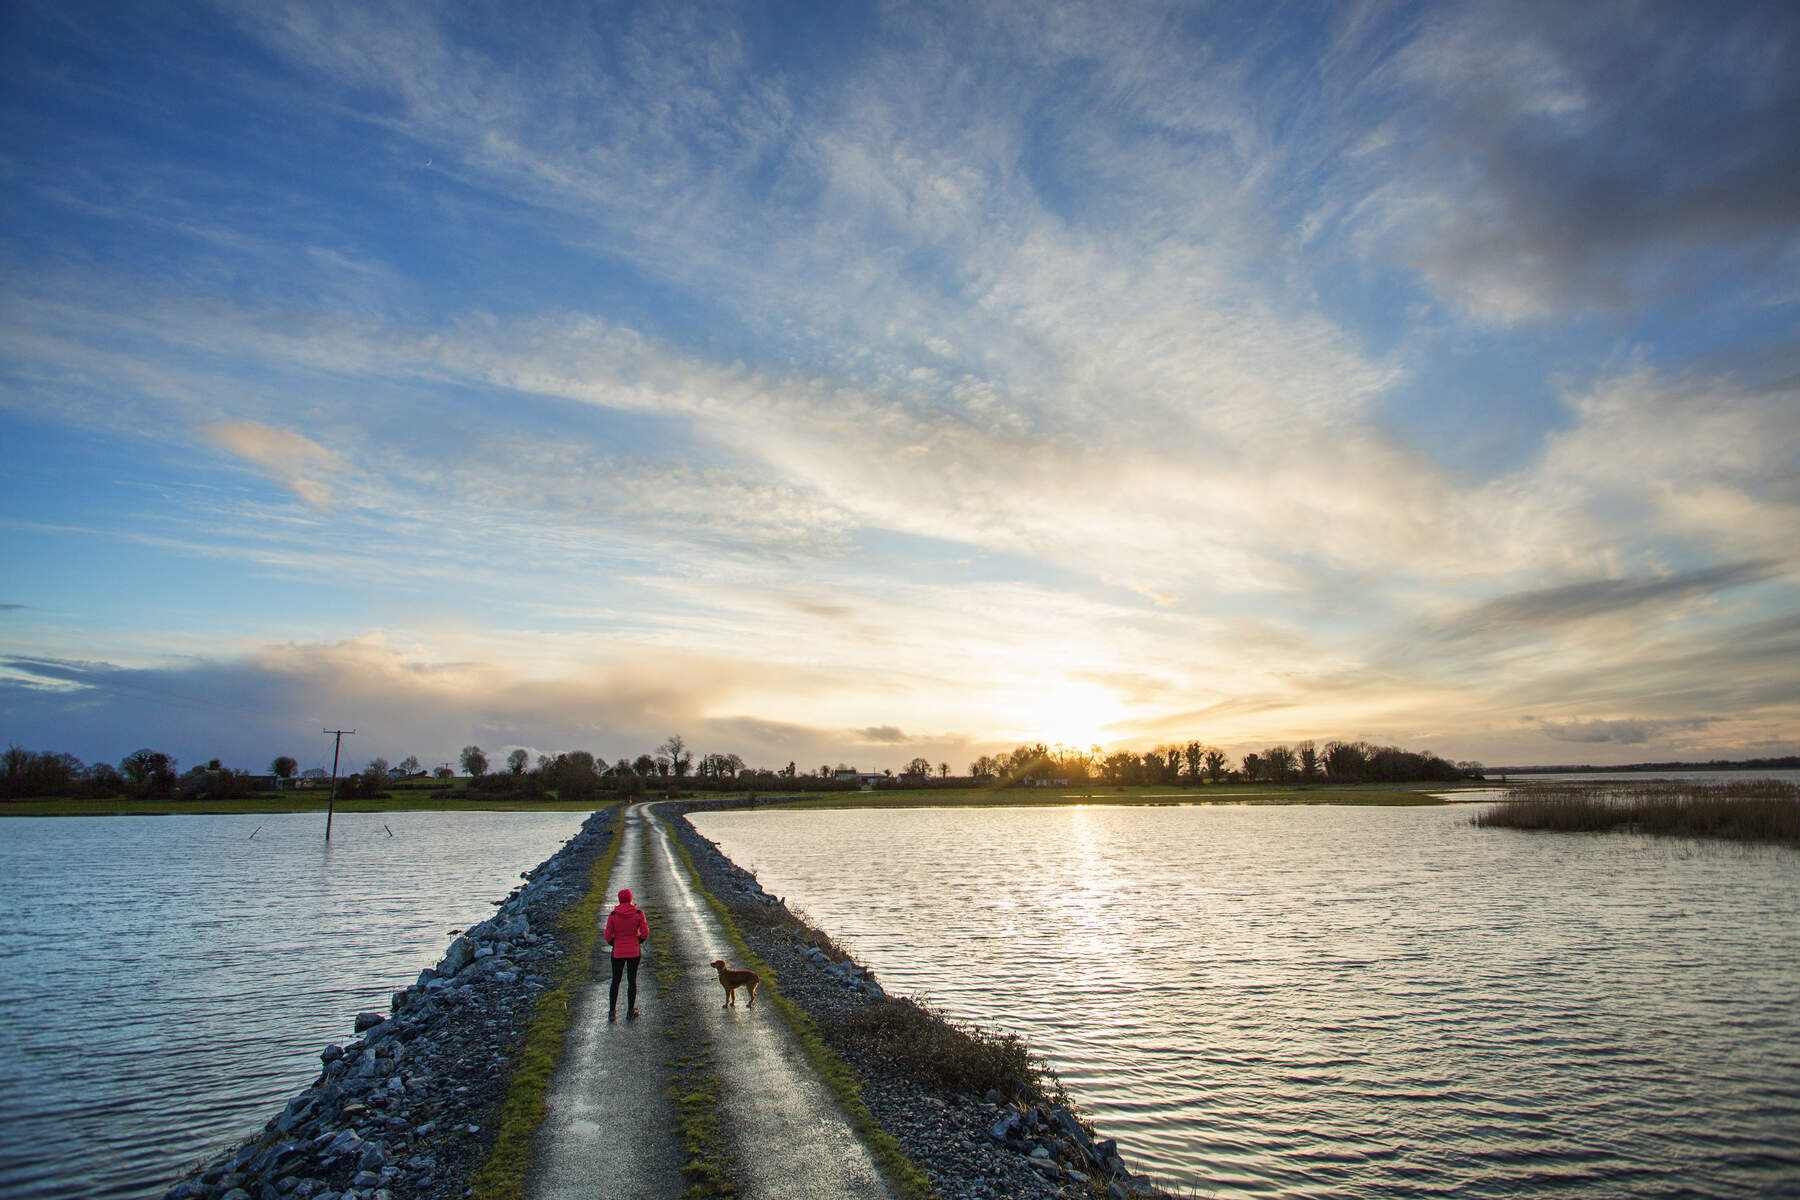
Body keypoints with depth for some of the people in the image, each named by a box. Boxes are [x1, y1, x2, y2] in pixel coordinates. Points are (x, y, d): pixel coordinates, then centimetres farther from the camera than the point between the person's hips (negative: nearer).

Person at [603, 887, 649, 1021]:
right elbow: (645, 933, -7)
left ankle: (612, 1012, 13)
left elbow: (608, 935, -7)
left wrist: (612, 944, 13)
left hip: (618, 952, 0)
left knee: (615, 980, 13)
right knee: (632, 980, 10)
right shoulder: (639, 913, -8)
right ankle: (630, 1011, 14)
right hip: (634, 951, 0)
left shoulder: (613, 914, -10)